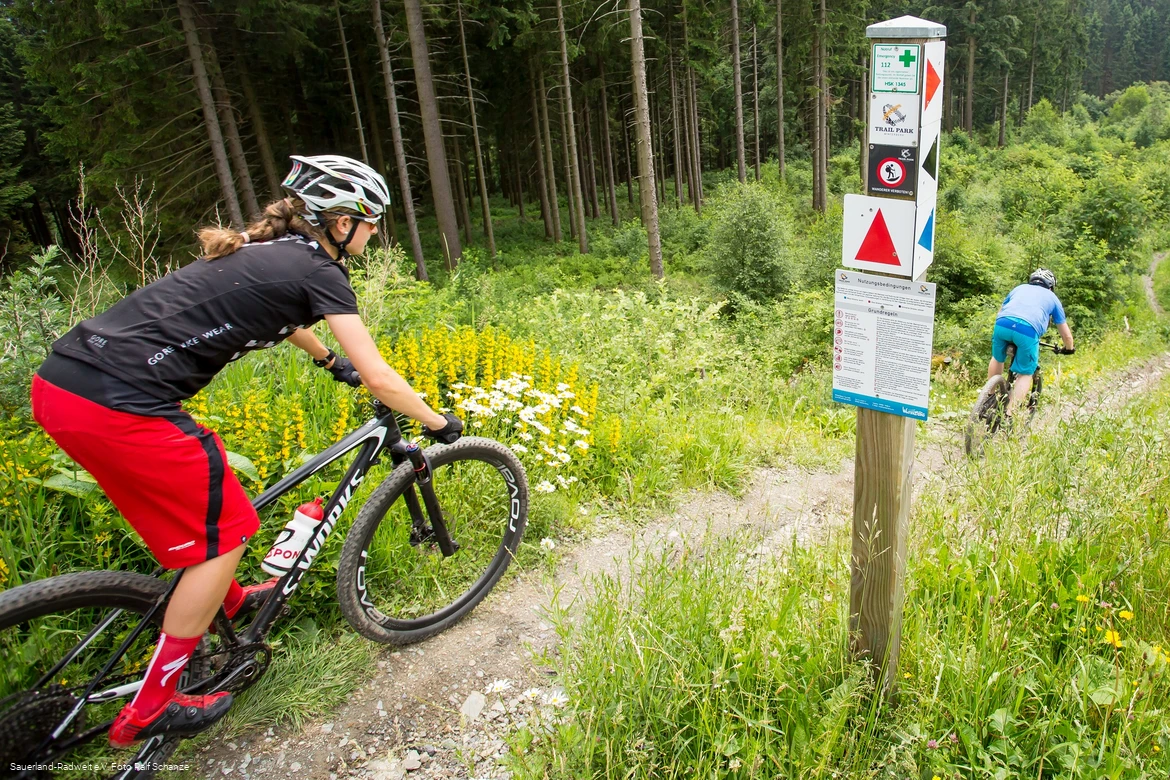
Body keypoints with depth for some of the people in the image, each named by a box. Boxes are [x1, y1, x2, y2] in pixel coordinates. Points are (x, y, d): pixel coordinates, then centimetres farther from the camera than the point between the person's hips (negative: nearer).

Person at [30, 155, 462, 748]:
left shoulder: (264, 251, 21)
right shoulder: (318, 271, -5)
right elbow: (378, 377, -5)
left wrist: (331, 361, 54)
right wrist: (439, 422, 9)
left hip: (61, 383, 9)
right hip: (119, 406, -9)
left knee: (196, 493, 28)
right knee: (224, 529, 7)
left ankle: (230, 601, 50)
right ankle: (149, 710, 18)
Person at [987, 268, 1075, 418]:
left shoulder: (1019, 288, 35)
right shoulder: (1052, 297, 29)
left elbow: (1000, 312, 43)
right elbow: (1066, 334, 32)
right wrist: (1069, 349, 51)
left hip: (1002, 324, 2)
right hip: (1028, 330, -2)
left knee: (997, 359, 30)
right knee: (1025, 374, 13)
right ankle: (1009, 415, 3)